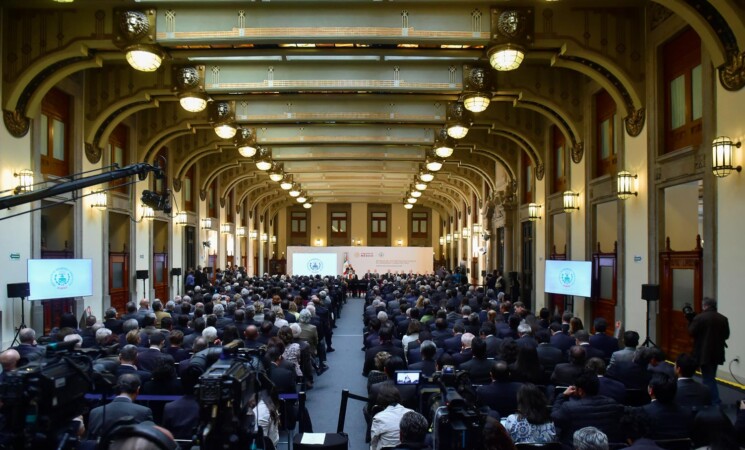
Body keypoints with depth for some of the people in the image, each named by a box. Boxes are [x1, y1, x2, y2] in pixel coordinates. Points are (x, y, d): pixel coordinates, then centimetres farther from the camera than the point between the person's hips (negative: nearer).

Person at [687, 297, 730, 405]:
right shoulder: (723, 319, 2)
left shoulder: (699, 318, -15)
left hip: (704, 353, -6)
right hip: (717, 353, 6)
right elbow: (726, 335, 9)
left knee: (708, 379, -1)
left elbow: (691, 333, -9)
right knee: (710, 377, 18)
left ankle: (715, 402, -4)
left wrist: (690, 321, 4)